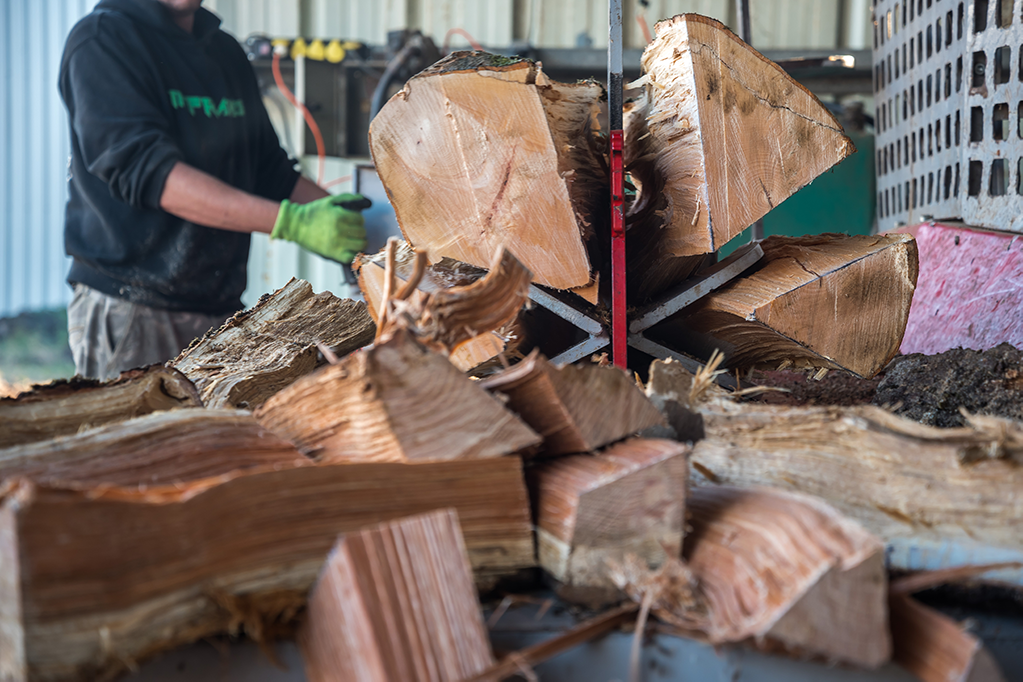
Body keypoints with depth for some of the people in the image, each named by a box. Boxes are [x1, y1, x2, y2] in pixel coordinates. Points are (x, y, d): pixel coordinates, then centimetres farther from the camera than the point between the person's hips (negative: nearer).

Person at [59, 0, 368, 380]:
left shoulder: (227, 51, 17)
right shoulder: (102, 39, -5)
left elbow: (271, 171, 20)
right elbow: (144, 169, -19)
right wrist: (293, 222, -25)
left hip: (220, 305, 6)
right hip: (129, 309, -6)